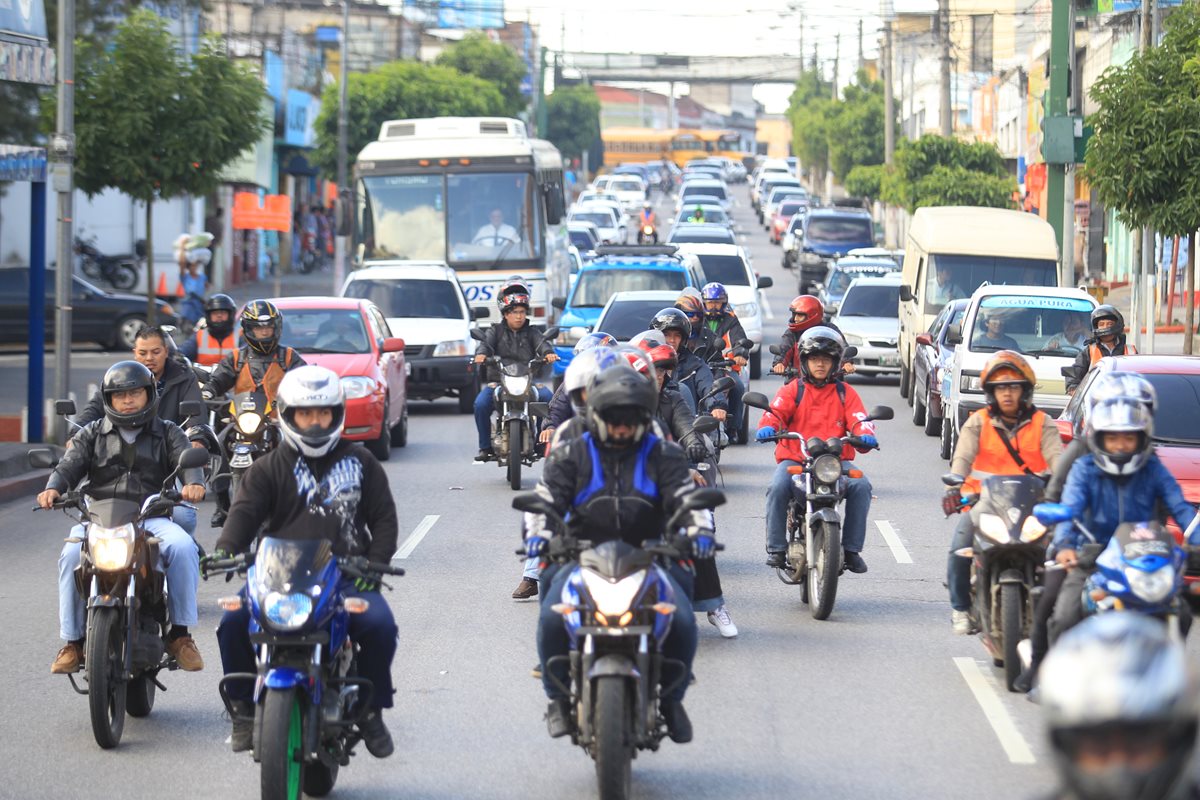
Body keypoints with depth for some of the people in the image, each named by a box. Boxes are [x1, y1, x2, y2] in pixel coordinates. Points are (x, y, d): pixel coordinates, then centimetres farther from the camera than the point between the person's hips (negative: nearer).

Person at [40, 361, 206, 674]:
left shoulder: (167, 433, 17)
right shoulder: (92, 434, 19)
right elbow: (70, 464, 4)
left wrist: (193, 483, -26)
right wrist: (53, 487, -20)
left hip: (152, 517, 0)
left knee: (183, 547, -31)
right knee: (72, 555, -29)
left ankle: (180, 632, -21)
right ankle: (73, 640, -20)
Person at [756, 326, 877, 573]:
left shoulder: (845, 393, 15)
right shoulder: (792, 390, 12)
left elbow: (858, 419, 2)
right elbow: (776, 411, -4)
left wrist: (865, 435, -22)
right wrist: (767, 427, -28)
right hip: (795, 458, -1)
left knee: (861, 485, -27)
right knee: (778, 487, -31)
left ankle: (852, 548, -17)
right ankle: (776, 548, -22)